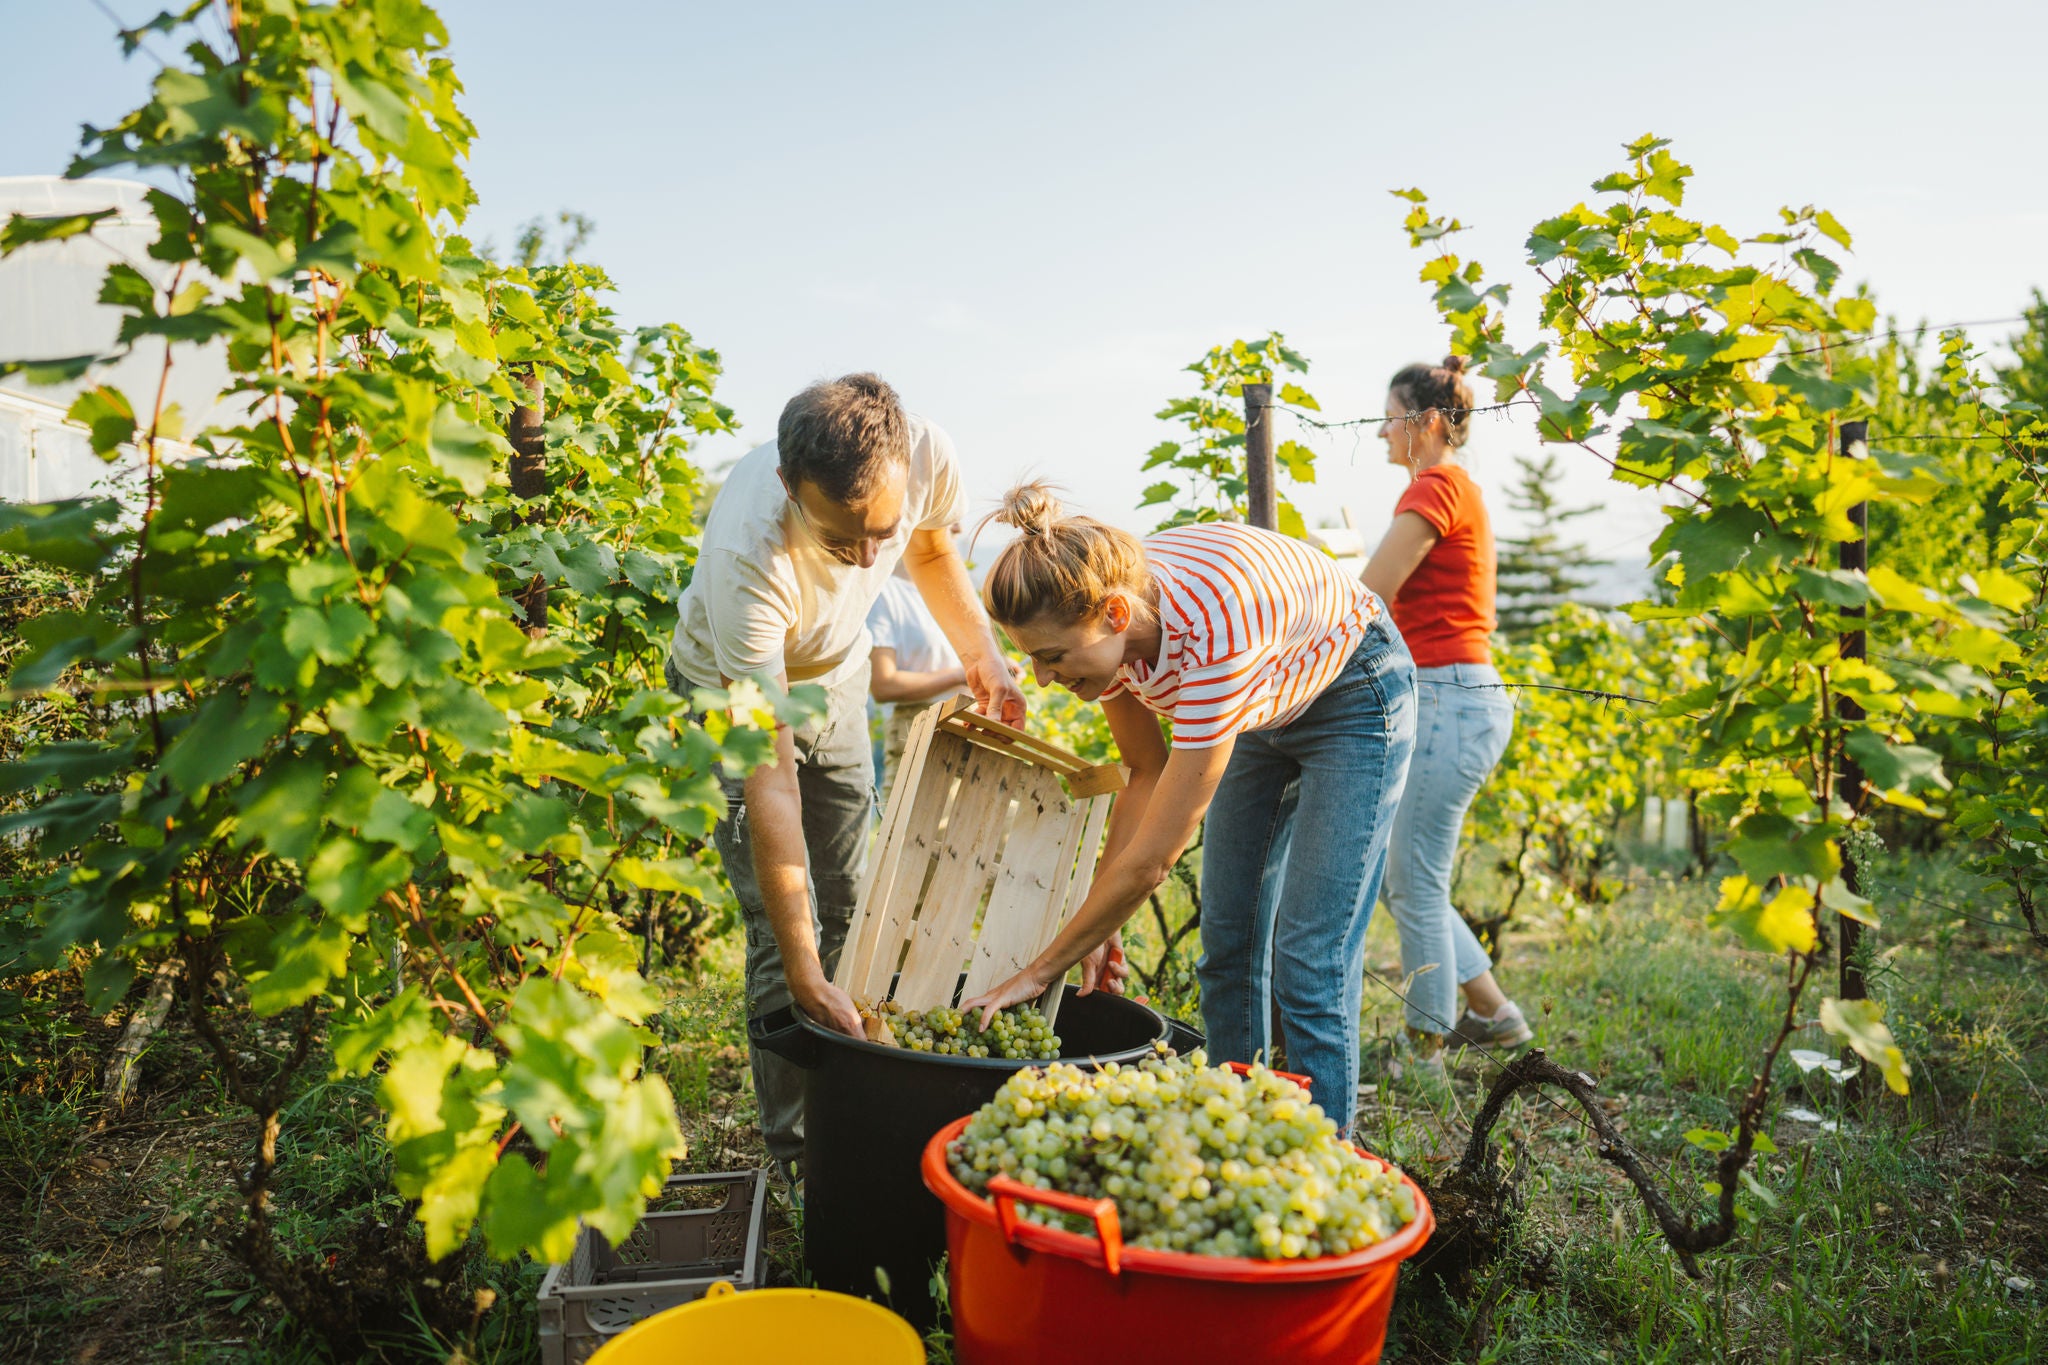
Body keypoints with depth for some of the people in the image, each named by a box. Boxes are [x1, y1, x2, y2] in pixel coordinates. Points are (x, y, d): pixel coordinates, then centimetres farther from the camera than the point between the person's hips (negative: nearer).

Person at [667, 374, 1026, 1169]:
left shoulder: (929, 456, -30)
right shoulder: (747, 558, -43)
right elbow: (769, 779, -40)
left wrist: (984, 653, -13)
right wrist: (803, 972, -39)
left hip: (835, 677, 5)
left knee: (849, 904, 9)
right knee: (785, 920, -11)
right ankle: (799, 1148, 6)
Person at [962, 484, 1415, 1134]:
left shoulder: (1211, 631, -43)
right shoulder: (1102, 621, -23)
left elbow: (1152, 858, -36)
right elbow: (1147, 776, -7)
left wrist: (1040, 972, -27)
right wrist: (1096, 925, -12)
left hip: (1352, 695, -6)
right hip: (1261, 707, 7)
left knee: (1309, 959, -11)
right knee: (1230, 941, 6)